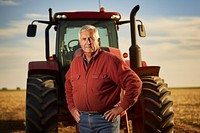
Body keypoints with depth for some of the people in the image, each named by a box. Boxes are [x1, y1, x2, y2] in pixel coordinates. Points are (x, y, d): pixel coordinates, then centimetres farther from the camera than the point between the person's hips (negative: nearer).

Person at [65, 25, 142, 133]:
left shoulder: (110, 60, -9)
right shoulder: (75, 62, 9)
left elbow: (134, 82, -13)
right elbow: (68, 86, 27)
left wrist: (121, 107, -13)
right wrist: (71, 107, 15)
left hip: (106, 118, -5)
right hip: (82, 120, 5)